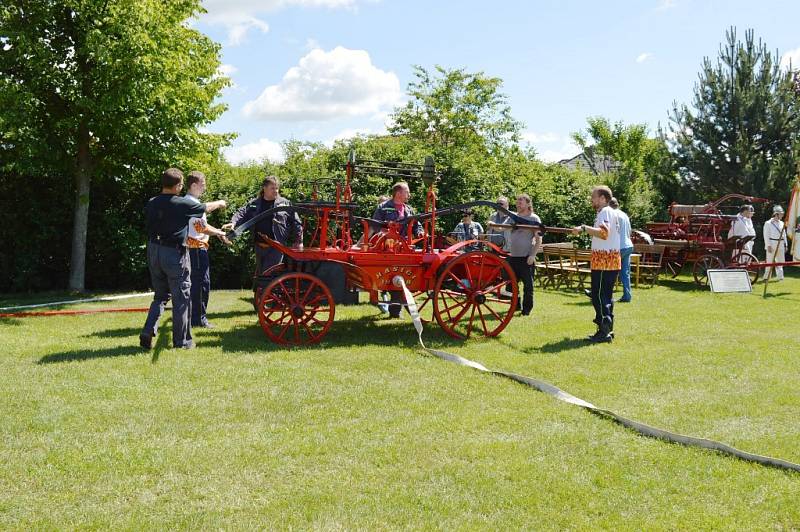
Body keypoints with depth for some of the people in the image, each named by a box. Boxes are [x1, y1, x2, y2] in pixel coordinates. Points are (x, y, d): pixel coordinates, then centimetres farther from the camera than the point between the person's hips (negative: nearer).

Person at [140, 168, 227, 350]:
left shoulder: (151, 203, 2)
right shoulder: (182, 204, -12)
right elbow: (206, 207, 3)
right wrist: (220, 203, 25)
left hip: (154, 251, 6)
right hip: (174, 253, -6)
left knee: (160, 296, 18)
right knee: (181, 298, 5)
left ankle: (148, 332, 3)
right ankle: (182, 340, 11)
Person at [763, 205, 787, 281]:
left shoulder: (781, 223, 14)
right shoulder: (768, 223, -5)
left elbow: (784, 235, 18)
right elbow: (766, 235, -9)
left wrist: (785, 245, 13)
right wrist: (768, 245, -14)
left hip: (780, 245, 6)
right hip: (772, 245, -6)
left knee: (780, 261, 5)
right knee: (770, 261, -3)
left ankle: (780, 276, 10)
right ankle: (767, 277, 6)